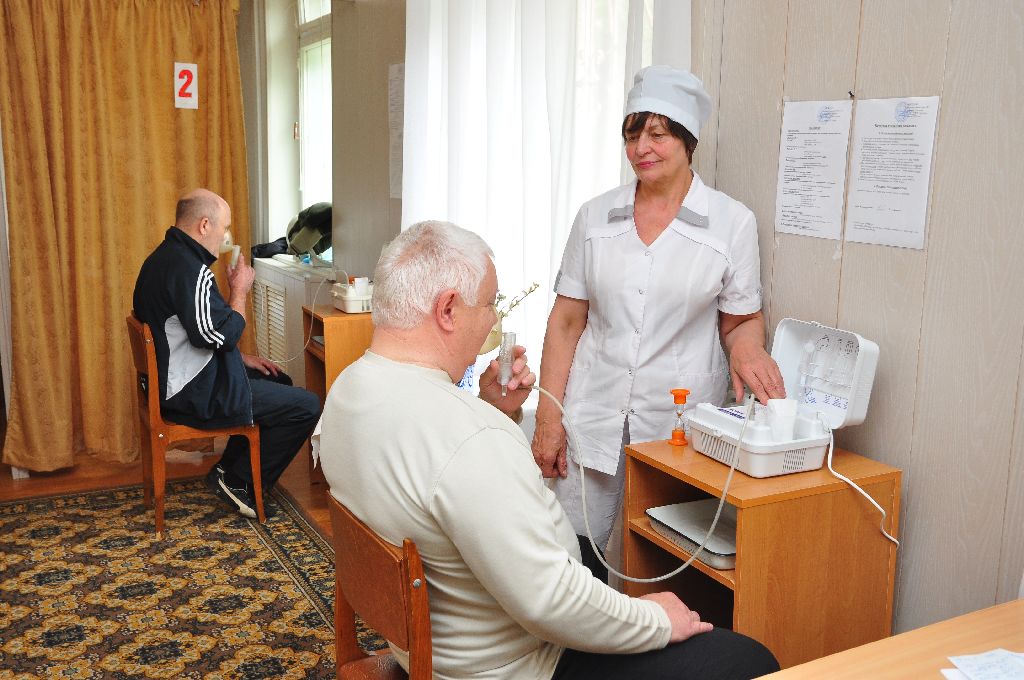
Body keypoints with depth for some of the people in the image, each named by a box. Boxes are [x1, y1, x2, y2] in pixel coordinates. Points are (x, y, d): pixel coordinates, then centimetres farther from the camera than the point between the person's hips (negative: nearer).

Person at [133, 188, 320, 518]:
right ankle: (238, 481, 3)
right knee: (306, 406, -9)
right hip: (196, 394, -11)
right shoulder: (190, 270, -23)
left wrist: (241, 357, 15)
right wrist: (240, 291, -9)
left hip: (171, 380, 11)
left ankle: (229, 467, 23)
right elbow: (222, 335, -24)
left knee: (279, 382, 25)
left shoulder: (164, 258, 12)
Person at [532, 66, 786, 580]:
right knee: (573, 555, 2)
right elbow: (566, 321, 6)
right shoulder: (595, 216, 6)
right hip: (593, 416, 2)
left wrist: (746, 345, -17)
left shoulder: (732, 222, 0)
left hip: (678, 421, -1)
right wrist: (548, 417, 0)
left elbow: (741, 320, 8)